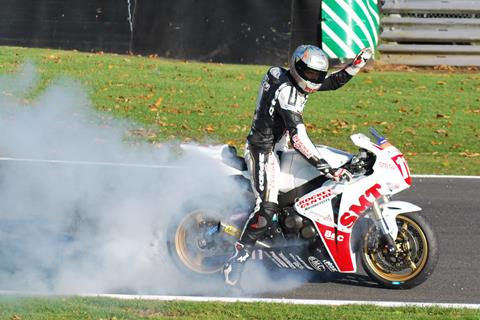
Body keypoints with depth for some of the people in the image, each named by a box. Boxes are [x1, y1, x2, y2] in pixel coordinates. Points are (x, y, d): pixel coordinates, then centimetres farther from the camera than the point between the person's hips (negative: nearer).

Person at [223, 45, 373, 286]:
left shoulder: (298, 81, 2)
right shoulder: (287, 92, -27)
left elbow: (333, 81, 17)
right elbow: (298, 137, -35)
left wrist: (357, 64, 2)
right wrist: (324, 167, -40)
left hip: (277, 146, 11)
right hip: (263, 149, -11)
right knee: (267, 206, -22)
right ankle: (237, 260, -21)